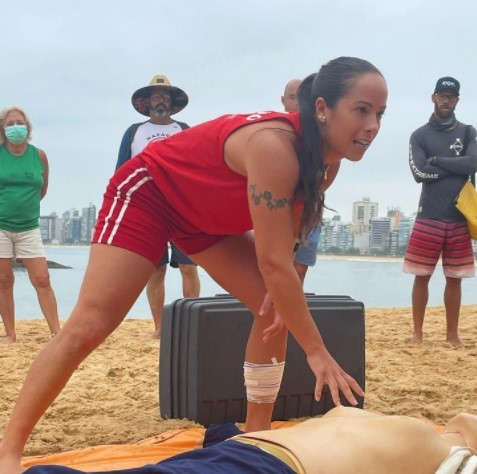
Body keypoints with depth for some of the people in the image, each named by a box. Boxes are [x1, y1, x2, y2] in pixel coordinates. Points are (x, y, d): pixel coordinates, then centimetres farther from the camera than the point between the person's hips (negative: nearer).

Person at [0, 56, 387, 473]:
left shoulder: (318, 151, -10)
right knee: (87, 328, -14)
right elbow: (273, 263, -36)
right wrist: (318, 353, -31)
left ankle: (256, 434, 9)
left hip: (205, 214, 9)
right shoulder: (274, 146, -36)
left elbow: (283, 244, -1)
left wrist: (282, 296, -19)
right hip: (146, 193, -9)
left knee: (277, 309, -1)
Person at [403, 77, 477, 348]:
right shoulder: (420, 135, 3)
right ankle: (418, 333, 10)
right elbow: (419, 172, -11)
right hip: (429, 217, -2)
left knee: (455, 278, 7)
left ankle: (453, 333, 15)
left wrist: (437, 160, -8)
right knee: (422, 276, 1)